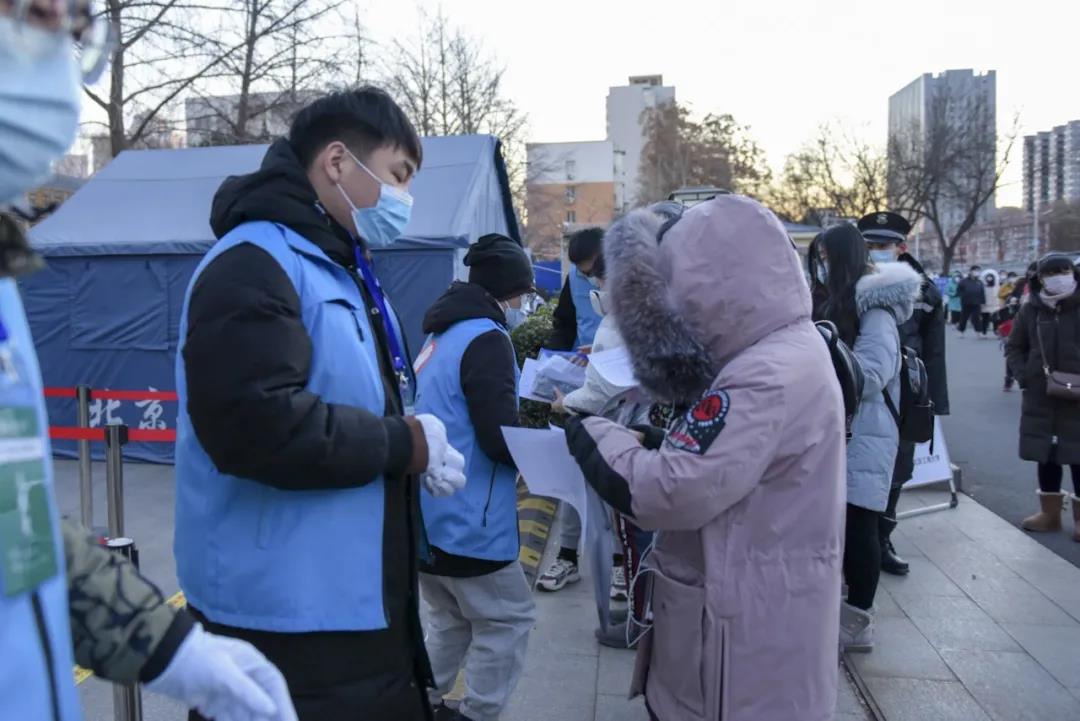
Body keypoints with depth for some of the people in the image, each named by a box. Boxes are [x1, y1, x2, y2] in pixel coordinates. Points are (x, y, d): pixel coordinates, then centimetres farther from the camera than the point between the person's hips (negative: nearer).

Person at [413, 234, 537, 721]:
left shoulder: (441, 335, 12)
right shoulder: (485, 339, -17)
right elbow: (501, 440, -22)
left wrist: (526, 417, 17)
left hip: (428, 514, 9)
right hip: (466, 520, -9)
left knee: (451, 619, 21)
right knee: (507, 621, 6)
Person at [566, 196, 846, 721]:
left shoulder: (770, 379, -25)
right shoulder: (779, 355, 9)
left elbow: (662, 492, -27)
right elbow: (708, 460, 13)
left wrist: (590, 434, -12)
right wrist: (649, 442, -3)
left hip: (748, 635, -9)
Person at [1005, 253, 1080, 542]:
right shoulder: (1030, 309, 1)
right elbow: (1014, 347, 11)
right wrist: (1024, 376, -4)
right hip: (1040, 397, 2)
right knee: (1046, 454, 11)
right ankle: (1050, 512, 25)